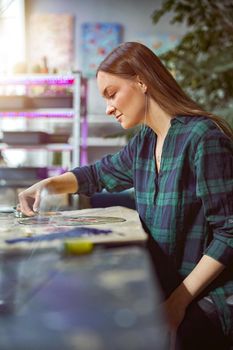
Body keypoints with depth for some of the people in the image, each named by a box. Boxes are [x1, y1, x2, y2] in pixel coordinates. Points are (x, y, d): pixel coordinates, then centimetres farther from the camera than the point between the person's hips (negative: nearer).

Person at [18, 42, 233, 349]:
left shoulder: (203, 137, -15)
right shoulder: (145, 141, 8)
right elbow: (100, 174, 27)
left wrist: (179, 299, -20)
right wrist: (48, 184, 10)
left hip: (207, 298, -7)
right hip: (162, 287, 7)